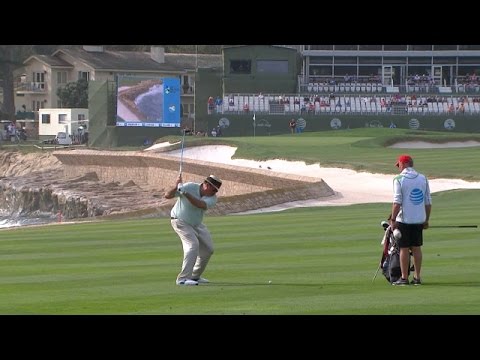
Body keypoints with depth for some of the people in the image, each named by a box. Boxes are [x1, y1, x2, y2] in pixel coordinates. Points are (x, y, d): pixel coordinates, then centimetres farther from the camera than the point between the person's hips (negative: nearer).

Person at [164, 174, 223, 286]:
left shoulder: (212, 197, -14)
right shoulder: (190, 187, -25)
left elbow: (201, 205, -36)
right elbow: (167, 195, -26)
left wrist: (186, 194, -48)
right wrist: (176, 186, -45)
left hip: (197, 224, 7)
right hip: (180, 221, -7)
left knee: (208, 249, 7)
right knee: (193, 244, -25)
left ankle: (195, 276, 25)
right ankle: (183, 278, -27)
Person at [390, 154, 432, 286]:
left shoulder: (399, 179, -9)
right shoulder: (423, 178, 7)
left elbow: (397, 202, -14)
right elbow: (428, 202, 8)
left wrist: (393, 220, -10)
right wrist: (426, 220, 16)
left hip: (404, 219, -5)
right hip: (419, 220, 5)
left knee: (404, 249, 1)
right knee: (416, 248, 11)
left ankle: (404, 278, 3)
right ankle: (417, 277, 12)